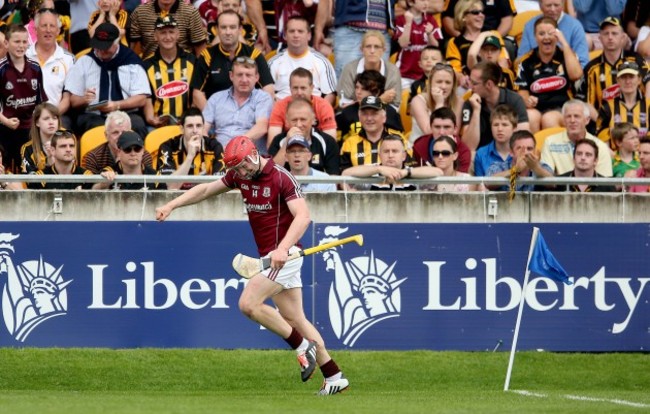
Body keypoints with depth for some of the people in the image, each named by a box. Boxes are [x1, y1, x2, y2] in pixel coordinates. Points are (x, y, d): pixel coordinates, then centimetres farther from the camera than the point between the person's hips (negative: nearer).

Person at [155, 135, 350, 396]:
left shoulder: (281, 178, -17)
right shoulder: (239, 176, 6)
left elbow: (303, 216, -28)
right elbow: (207, 189, 18)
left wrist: (283, 248, -42)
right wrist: (171, 205, 8)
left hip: (284, 254, -9)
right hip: (270, 256, 9)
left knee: (249, 303, -18)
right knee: (295, 319, 8)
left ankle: (303, 347, -8)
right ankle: (334, 377, 10)